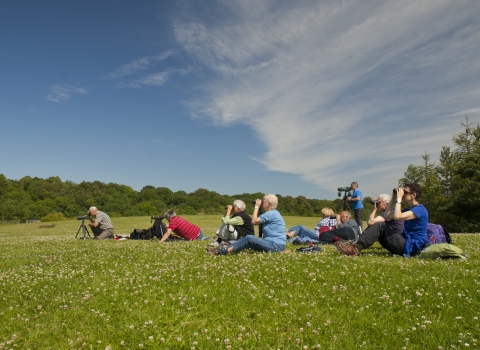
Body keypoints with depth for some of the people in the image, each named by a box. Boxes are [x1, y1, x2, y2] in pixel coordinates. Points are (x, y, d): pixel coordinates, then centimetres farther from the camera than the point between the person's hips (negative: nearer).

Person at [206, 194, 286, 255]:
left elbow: (254, 221, -16)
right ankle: (221, 250, -7)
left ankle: (223, 252, -22)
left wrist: (257, 207, -6)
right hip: (272, 243, 10)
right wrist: (258, 207, 12)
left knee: (249, 238, -21)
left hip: (276, 246, -10)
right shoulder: (272, 213, 18)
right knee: (247, 239, 0)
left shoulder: (272, 213, -14)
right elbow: (257, 221, 20)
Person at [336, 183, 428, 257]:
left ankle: (356, 248, -26)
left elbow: (397, 216, -29)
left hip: (412, 247, -9)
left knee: (381, 227, -19)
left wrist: (399, 199, -18)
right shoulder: (409, 209, 18)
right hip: (406, 243, 9)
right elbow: (387, 216, 16)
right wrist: (393, 198, 10)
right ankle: (355, 244, -13)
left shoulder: (420, 209, -12)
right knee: (379, 227, 2)